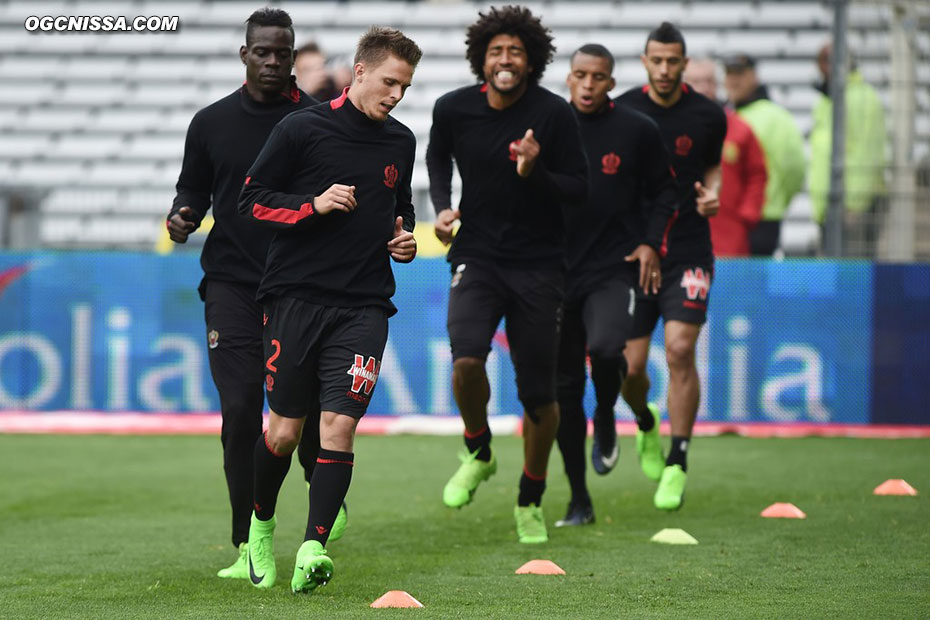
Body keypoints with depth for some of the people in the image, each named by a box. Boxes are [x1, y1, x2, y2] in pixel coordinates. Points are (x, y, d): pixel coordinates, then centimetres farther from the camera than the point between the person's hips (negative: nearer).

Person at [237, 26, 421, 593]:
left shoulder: (401, 142, 13)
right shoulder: (303, 129, -3)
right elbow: (252, 199, 0)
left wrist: (406, 239, 8)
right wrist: (314, 205, -13)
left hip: (364, 306, 3)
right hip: (297, 296, -3)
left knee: (338, 425, -13)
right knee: (284, 431, 2)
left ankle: (314, 546, -15)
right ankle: (262, 525, 28)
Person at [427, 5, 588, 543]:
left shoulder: (554, 114, -10)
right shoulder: (454, 109, -3)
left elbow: (579, 189, -5)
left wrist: (536, 173, -24)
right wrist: (443, 205, 4)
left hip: (537, 263, -1)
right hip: (476, 256, 1)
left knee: (539, 393, 2)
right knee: (467, 359, -24)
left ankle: (531, 499, 25)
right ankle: (479, 453, 6)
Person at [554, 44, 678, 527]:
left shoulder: (637, 131, -1)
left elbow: (663, 190, 11)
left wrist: (650, 241, -1)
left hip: (614, 269, -2)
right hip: (558, 270, 2)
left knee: (605, 348, -30)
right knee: (564, 385, 4)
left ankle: (606, 419, 5)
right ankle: (579, 501, 15)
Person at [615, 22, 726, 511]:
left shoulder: (707, 116, 0)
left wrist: (712, 194, -2)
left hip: (688, 253, -1)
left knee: (680, 350, -16)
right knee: (630, 366, 0)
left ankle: (677, 465, -6)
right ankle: (645, 421, 37)